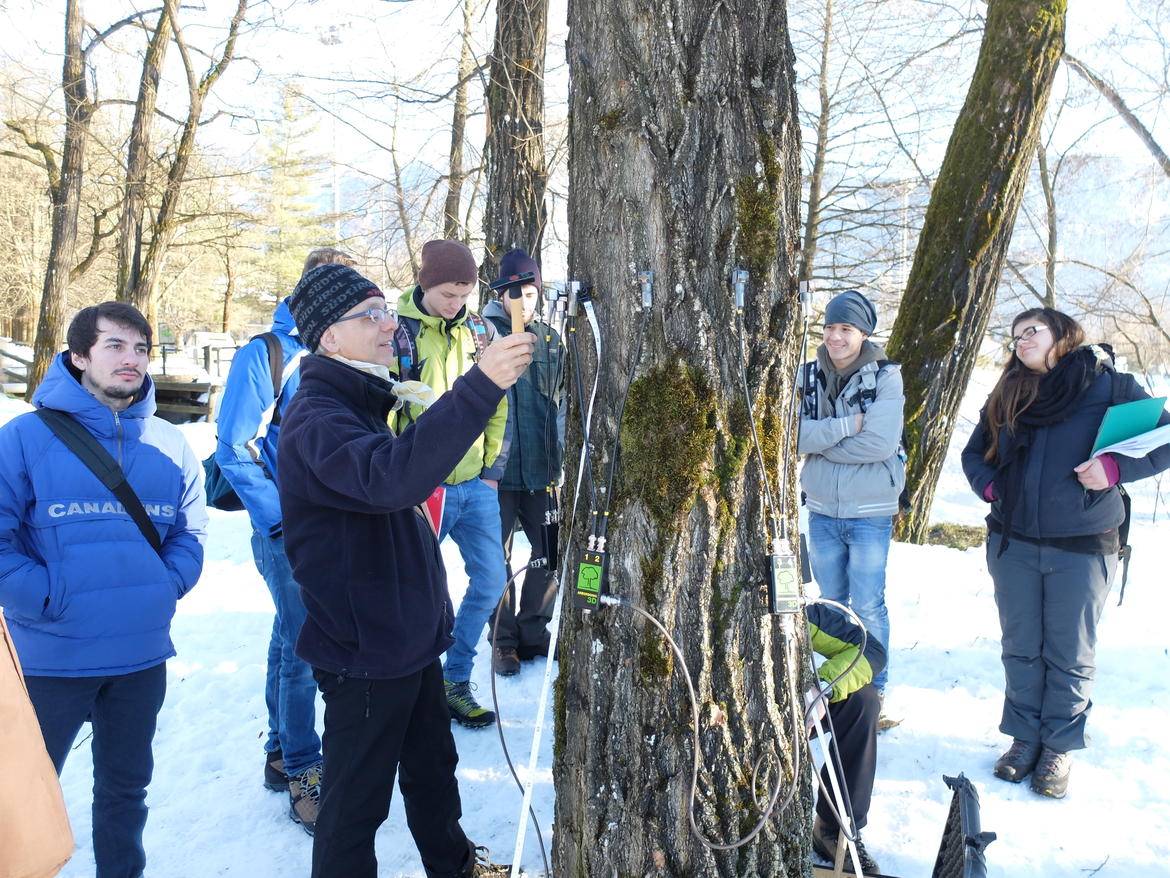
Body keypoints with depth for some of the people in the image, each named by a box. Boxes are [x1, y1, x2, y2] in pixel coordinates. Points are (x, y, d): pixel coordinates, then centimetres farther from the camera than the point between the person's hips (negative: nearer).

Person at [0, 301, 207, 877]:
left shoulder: (170, 445, 3)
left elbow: (188, 532, 9)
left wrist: (170, 583, -6)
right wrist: (50, 597, -18)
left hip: (143, 655, 4)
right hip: (52, 655, -3)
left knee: (126, 785, 21)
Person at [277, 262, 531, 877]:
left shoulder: (365, 403, 10)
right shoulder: (315, 418, -22)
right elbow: (391, 478, -43)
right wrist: (479, 387, -47)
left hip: (412, 635, 10)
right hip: (363, 650, -10)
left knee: (432, 765, 26)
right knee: (357, 802, 7)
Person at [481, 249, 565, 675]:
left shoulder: (550, 339, 10)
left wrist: (557, 454, 8)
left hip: (540, 468, 4)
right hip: (497, 468, -4)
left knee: (551, 552, 8)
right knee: (498, 557, 4)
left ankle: (534, 631, 26)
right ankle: (504, 641, 20)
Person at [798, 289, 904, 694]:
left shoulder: (886, 376, -9)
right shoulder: (808, 375, 1)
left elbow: (880, 443, -21)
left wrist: (819, 440, -15)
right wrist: (845, 426, -20)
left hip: (870, 512, -4)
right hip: (821, 511, 4)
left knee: (867, 606, 3)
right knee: (831, 603, 17)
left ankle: (874, 687, 22)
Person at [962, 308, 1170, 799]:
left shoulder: (1108, 385, -4)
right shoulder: (1007, 397, 9)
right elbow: (974, 453, 20)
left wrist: (1115, 467, -18)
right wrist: (990, 486, 0)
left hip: (1081, 546, -3)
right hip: (1013, 544, 4)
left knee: (1070, 657, 7)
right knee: (1020, 650, 12)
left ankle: (1059, 748, 23)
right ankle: (1023, 738, 27)